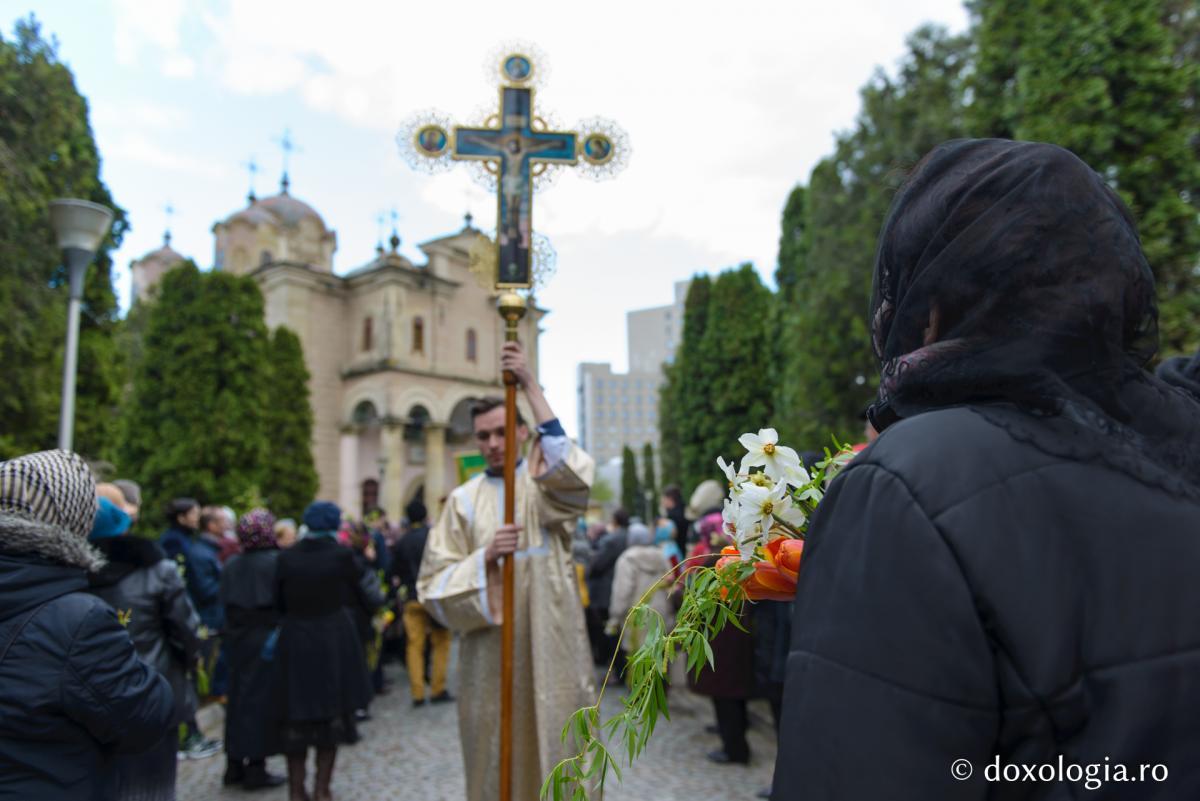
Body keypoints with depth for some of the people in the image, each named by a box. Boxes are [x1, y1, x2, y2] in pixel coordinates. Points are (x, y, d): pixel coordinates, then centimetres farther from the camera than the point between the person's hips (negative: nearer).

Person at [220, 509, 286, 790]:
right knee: (262, 699, 3)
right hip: (268, 640, -5)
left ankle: (234, 764, 23)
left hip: (237, 639, 6)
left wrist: (233, 630, 14)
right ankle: (256, 768, 8)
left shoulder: (230, 565, 3)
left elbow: (224, 604, 5)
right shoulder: (277, 561, -14)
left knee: (239, 696, 15)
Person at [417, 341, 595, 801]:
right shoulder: (464, 500, 5)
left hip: (550, 650, -1)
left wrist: (530, 388, -22)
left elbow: (574, 471, -22)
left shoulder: (547, 484, 3)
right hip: (489, 658, 1)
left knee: (556, 754, 4)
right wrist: (485, 556, -17)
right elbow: (435, 584, 2)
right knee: (495, 762, 8)